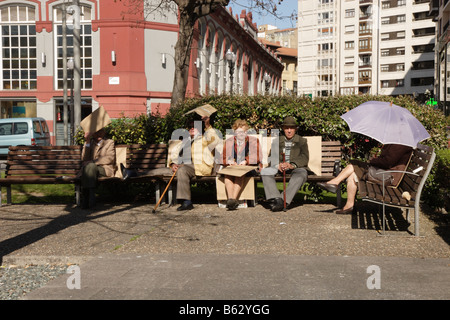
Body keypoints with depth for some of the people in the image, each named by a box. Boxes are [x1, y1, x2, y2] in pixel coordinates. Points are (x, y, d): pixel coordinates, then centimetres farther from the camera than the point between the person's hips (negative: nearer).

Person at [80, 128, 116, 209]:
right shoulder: (89, 143, 24)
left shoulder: (110, 142, 16)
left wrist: (93, 161, -15)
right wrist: (87, 142, -2)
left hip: (105, 169, -3)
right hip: (90, 169, 3)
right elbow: (84, 159, 6)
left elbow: (110, 158, -4)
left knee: (90, 166, -34)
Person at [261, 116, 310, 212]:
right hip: (279, 167, 2)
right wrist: (278, 165, -16)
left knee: (301, 173, -38)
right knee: (265, 171, -28)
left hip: (296, 167, -2)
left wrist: (292, 165, -20)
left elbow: (304, 158, 1)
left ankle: (284, 201, -46)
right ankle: (277, 199, -42)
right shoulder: (277, 141, 24)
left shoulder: (302, 141, 18)